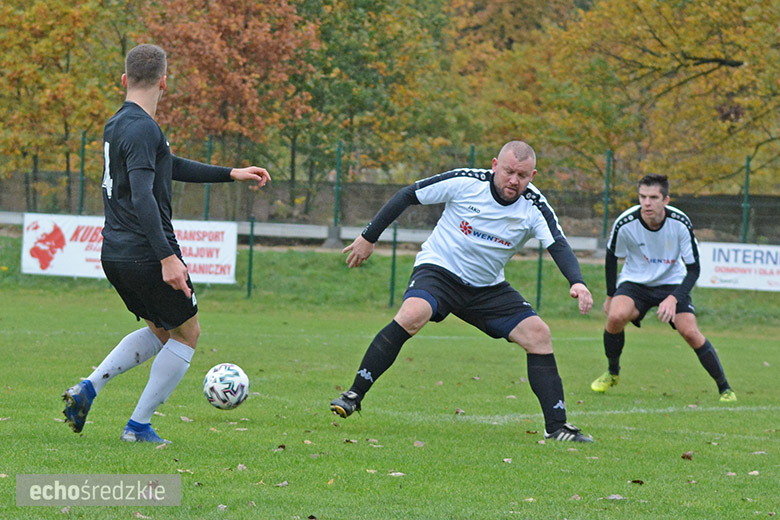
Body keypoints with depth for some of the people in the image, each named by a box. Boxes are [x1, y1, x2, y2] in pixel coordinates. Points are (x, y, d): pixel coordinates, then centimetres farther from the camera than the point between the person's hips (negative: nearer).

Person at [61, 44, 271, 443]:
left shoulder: (116, 125, 14)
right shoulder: (141, 129, -17)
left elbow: (173, 167, 24)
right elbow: (142, 196, -27)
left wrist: (232, 174, 25)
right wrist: (167, 258, -31)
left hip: (115, 256, 9)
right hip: (145, 255, -9)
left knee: (161, 331, 23)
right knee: (187, 333, 7)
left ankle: (87, 389, 9)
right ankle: (139, 426, 5)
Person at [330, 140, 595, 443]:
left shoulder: (534, 207, -11)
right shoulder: (465, 182, -16)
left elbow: (558, 245, -22)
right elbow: (408, 196, -6)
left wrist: (577, 282, -42)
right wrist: (369, 237, -3)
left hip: (488, 288, 4)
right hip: (438, 270, -4)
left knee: (537, 333, -11)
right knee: (412, 315, -33)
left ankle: (556, 426, -3)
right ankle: (353, 396, -26)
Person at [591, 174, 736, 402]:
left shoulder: (681, 223, -23)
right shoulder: (626, 223, -22)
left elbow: (693, 269, -16)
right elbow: (612, 257, -1)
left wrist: (674, 298, -30)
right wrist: (611, 295, 4)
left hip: (671, 283, 0)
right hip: (634, 281, 0)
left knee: (690, 333, -18)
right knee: (616, 316, -28)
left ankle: (724, 388, -3)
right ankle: (612, 373, -1)